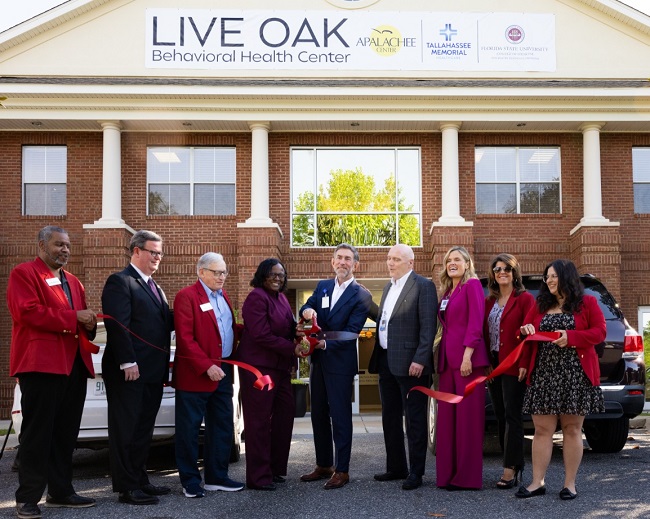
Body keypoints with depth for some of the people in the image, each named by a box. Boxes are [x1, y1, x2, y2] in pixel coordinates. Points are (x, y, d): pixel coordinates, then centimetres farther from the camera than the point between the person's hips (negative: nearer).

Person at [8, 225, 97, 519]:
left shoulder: (73, 282, 23)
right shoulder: (24, 274, -2)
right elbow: (28, 312, -16)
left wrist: (89, 324, 2)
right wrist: (74, 317, -17)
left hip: (74, 365, 8)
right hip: (41, 363, -8)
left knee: (66, 433, 11)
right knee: (37, 433, -5)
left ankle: (60, 491, 20)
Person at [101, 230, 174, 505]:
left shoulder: (153, 287, 20)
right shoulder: (120, 282, -8)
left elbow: (163, 322, 21)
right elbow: (118, 325, -17)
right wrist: (128, 363, -21)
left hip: (152, 372, 9)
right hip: (129, 371, -9)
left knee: (144, 429, 13)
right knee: (126, 429, -1)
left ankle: (139, 480, 22)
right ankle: (127, 488, 5)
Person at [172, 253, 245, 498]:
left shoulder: (223, 297, 15)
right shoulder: (187, 296, -10)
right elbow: (185, 338, -17)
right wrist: (207, 366, -22)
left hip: (223, 372, 8)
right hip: (195, 375, -8)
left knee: (222, 427, 13)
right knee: (189, 429, 3)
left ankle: (216, 477, 23)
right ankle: (190, 480, 12)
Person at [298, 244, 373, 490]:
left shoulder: (361, 296, -7)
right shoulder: (322, 287, 11)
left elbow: (351, 331, -14)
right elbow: (305, 309, 4)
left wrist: (325, 344, -27)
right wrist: (307, 311, -20)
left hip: (340, 362, -6)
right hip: (317, 360, 6)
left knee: (340, 416, -2)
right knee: (318, 415, 13)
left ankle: (342, 470, 7)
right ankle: (323, 465, 25)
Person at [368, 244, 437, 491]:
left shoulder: (423, 286, -9)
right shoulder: (388, 287, 17)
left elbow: (428, 326, -15)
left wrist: (420, 360, -21)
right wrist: (377, 357, 13)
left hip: (410, 363, -9)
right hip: (386, 361, 9)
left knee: (414, 419, 0)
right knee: (390, 418, 15)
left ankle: (416, 472, 8)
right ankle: (396, 467, 26)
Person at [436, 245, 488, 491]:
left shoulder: (472, 285, -4)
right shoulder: (447, 291, 19)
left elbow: (476, 322, -13)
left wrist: (467, 355, -19)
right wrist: (441, 358, 9)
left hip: (467, 359, -8)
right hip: (448, 360, 8)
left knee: (468, 416, -3)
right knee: (447, 417, 8)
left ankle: (468, 476, 4)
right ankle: (448, 473, 15)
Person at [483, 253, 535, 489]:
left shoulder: (525, 299, -4)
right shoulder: (488, 301, 14)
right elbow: (484, 333, 12)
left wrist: (524, 363, -17)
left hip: (514, 367, -7)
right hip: (493, 365, 7)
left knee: (512, 416, -5)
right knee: (500, 416, 9)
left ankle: (510, 469, -3)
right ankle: (516, 464, 17)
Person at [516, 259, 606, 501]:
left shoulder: (587, 303, 5)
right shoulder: (540, 306, 15)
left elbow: (600, 332, -3)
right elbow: (526, 332, 16)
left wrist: (570, 337, -16)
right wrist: (525, 331, -9)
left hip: (575, 375, -3)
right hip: (543, 374, 3)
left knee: (572, 429, 3)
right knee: (542, 430, 1)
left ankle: (570, 484, 11)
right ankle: (537, 482, 6)